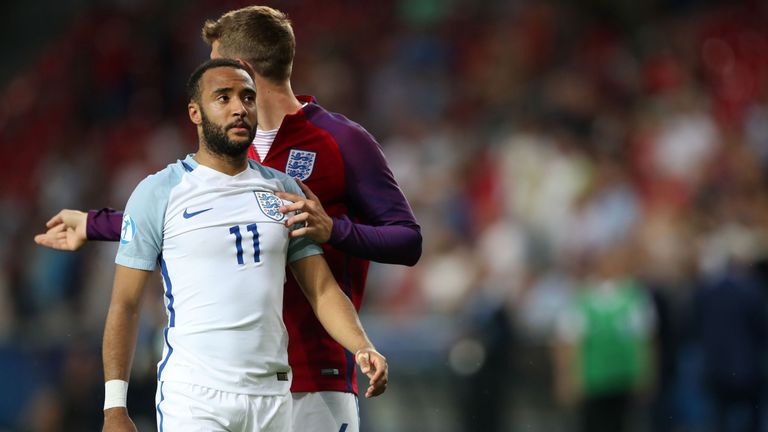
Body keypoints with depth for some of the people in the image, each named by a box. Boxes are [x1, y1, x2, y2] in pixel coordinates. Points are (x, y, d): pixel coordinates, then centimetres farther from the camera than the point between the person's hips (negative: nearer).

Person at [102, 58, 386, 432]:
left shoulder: (283, 190, 12)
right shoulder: (159, 193, 0)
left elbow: (322, 288, 10)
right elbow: (125, 305, 0)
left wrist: (363, 348, -10)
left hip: (271, 397, 5)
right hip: (192, 398, -4)